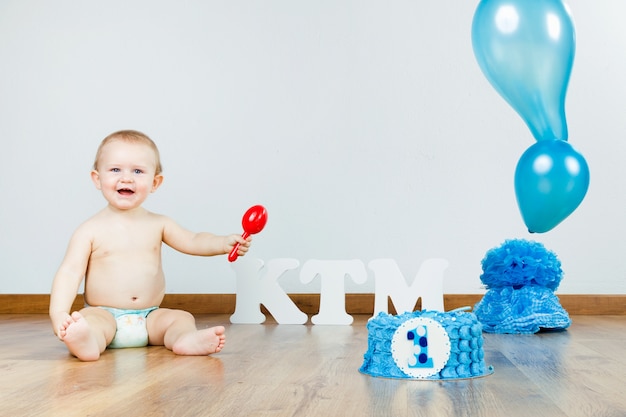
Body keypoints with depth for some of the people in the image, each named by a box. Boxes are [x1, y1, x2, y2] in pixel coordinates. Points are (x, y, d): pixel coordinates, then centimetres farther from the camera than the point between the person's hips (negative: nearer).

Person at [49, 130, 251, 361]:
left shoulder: (158, 224, 7)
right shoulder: (91, 230, -4)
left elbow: (192, 242, 8)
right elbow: (70, 272, -7)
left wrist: (225, 243, -13)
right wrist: (58, 313, -21)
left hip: (150, 317, 4)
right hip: (105, 315, -3)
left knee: (182, 317, -17)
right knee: (89, 320, -31)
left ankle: (186, 340, -46)